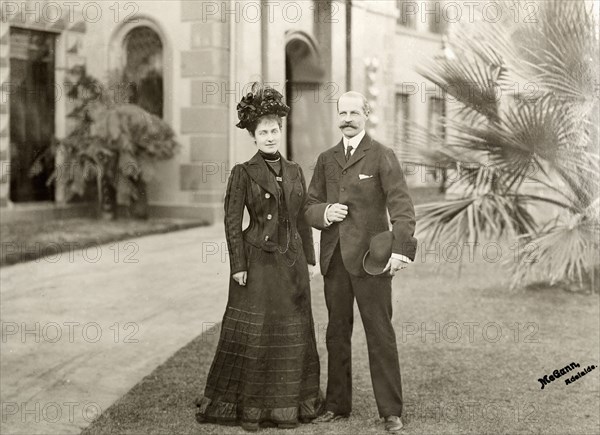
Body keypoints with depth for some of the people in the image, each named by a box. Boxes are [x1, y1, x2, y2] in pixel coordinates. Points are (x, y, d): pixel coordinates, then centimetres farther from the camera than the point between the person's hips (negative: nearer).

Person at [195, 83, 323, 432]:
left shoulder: (295, 171, 9)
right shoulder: (243, 172, -4)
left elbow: (303, 219, 13)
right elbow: (232, 221, -6)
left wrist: (310, 259, 10)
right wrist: (238, 266, -11)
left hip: (292, 260, 5)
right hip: (258, 260, -5)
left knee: (293, 333, 9)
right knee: (252, 333, -1)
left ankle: (290, 404, 22)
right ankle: (247, 407, 11)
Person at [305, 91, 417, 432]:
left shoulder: (382, 156, -3)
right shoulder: (326, 159, 13)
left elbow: (402, 206, -13)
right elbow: (310, 206, 13)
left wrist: (401, 249, -25)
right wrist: (324, 213, -10)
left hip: (370, 256, -5)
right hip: (335, 258, 5)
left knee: (380, 333, -3)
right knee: (337, 333, 11)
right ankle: (338, 404, 20)